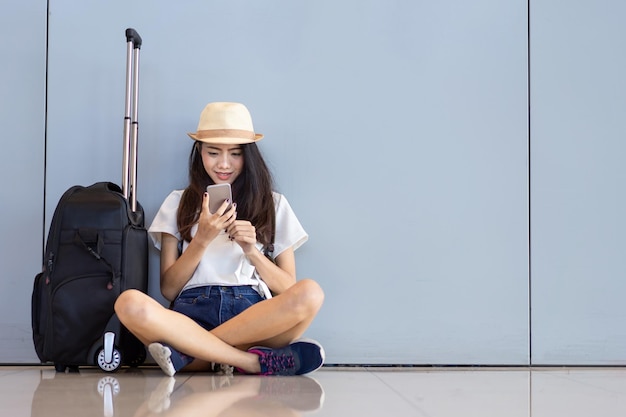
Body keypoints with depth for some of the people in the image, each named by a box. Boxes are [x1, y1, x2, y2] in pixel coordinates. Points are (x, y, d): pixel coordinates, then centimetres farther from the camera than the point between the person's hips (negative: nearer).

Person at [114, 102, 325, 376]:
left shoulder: (273, 204, 20)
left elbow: (290, 291, 12)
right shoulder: (178, 203, 20)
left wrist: (252, 252, -4)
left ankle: (190, 353, -28)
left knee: (310, 293, -32)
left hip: (255, 317, 1)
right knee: (130, 304, -33)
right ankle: (257, 362, -32)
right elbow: (168, 289, 10)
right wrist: (202, 240, -3)